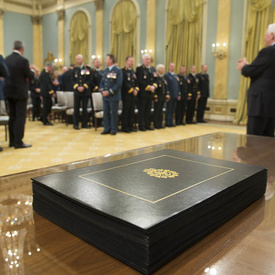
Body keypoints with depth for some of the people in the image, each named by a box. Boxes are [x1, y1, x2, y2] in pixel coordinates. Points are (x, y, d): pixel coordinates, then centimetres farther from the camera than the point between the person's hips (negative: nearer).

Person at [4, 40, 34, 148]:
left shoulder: (7, 59, 6)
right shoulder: (23, 60, -15)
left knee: (12, 117, 13)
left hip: (9, 92, 7)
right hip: (20, 92, -7)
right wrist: (31, 71, 13)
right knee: (20, 117, -2)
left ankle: (12, 141, 20)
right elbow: (30, 76, -9)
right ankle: (18, 142, -1)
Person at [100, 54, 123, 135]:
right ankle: (107, 129, 17)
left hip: (113, 96, -6)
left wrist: (109, 92, -17)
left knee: (113, 113, 1)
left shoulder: (118, 71, -7)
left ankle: (114, 129, 11)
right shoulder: (105, 70, 14)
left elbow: (118, 84, -14)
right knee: (106, 113, 8)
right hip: (105, 96, 6)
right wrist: (102, 90, -2)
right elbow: (102, 82, 16)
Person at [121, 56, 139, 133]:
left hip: (133, 94, 7)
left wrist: (136, 89, -3)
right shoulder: (123, 71, -6)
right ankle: (124, 127, 4)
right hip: (126, 94, -7)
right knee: (126, 111, -3)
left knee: (132, 111, 8)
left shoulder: (133, 71, 19)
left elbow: (136, 82, 15)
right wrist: (132, 90, -15)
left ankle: (130, 126, 15)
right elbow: (125, 83, -14)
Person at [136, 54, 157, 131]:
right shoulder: (139, 69, -5)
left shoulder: (153, 69, 16)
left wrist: (153, 86, -7)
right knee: (142, 110, -1)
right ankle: (141, 126, 5)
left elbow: (155, 79, 12)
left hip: (151, 93, 6)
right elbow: (140, 81, -15)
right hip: (143, 93, -6)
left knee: (148, 110, 11)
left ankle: (147, 125, 18)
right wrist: (148, 87, -18)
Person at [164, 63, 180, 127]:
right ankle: (167, 123, 4)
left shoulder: (176, 76, 19)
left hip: (175, 95, 6)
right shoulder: (166, 75, -3)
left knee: (173, 110, 8)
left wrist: (179, 94, 12)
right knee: (168, 109, -2)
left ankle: (171, 122, 15)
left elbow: (178, 85, 18)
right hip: (170, 95, -6)